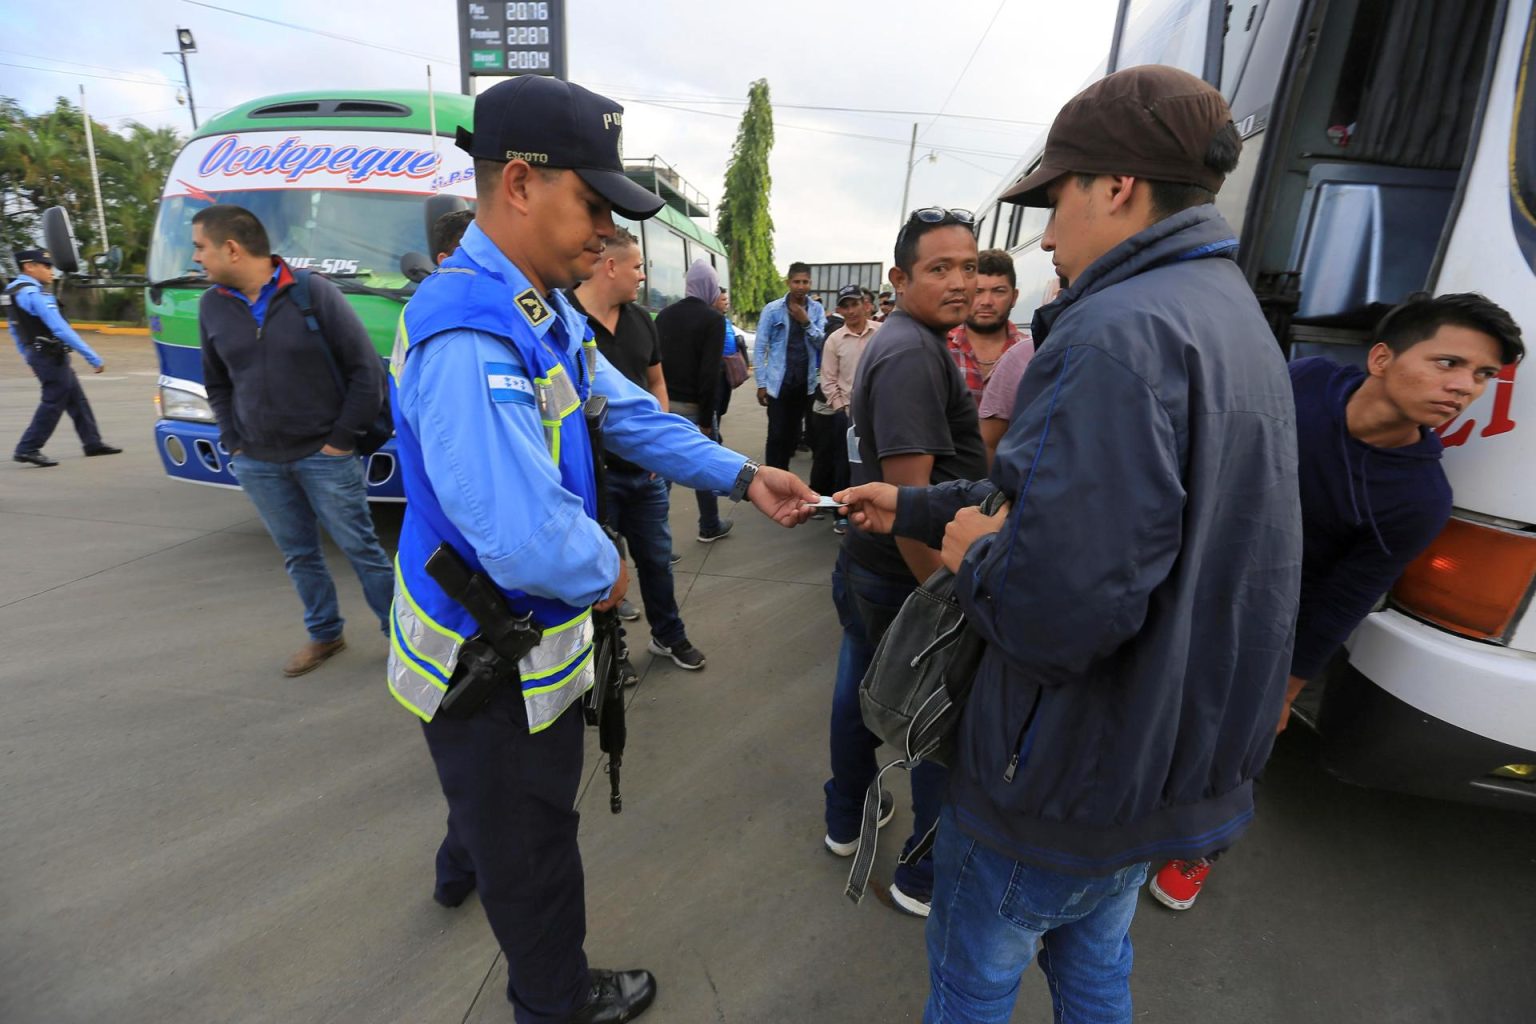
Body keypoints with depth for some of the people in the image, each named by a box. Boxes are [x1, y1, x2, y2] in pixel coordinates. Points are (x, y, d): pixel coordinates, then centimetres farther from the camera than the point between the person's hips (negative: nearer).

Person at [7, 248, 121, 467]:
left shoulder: (13, 291, 15)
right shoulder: (33, 293, -17)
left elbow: (14, 330, 20)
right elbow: (60, 328, -24)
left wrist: (30, 358, 26)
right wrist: (93, 357, -25)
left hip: (38, 354, 10)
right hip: (50, 356, -10)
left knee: (76, 399, 13)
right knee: (53, 402, -5)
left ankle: (93, 443, 18)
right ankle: (27, 449, -1)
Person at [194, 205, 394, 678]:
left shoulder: (314, 291, -9)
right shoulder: (212, 306, 6)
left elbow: (367, 370, -10)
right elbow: (216, 384, 18)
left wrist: (342, 440, -10)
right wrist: (234, 443, 7)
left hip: (325, 456, -5)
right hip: (257, 464, 5)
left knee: (360, 546, 3)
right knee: (298, 555, 14)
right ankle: (324, 634, 31)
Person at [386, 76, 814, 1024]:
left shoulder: (551, 314, 0)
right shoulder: (467, 336, -33)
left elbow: (632, 415, 2)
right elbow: (530, 544, -41)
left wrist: (744, 476, -5)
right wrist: (607, 572, -19)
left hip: (513, 626, 9)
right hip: (492, 657, -9)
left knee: (498, 789, 36)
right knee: (533, 836, 16)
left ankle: (464, 870, 67)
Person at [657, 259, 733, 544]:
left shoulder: (664, 314, 9)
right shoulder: (712, 318, -10)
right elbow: (710, 373, -17)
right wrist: (707, 416, -14)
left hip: (664, 404, 5)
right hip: (693, 406, -5)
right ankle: (710, 527, 24)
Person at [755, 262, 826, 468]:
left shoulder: (816, 309, 4)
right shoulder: (772, 309, -4)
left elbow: (823, 344, -1)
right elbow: (759, 348, -4)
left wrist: (806, 322, -14)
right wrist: (761, 383, -8)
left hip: (805, 382, 3)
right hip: (779, 382, -3)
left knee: (792, 433, 13)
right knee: (776, 434, -5)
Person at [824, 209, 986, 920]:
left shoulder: (900, 341, 12)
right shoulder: (914, 354, -21)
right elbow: (910, 495, -28)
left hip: (865, 564, 10)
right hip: (907, 580, -10)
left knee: (861, 694, 22)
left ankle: (844, 822, 44)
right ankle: (927, 881, 27)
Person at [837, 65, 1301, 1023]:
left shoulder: (1120, 331, -26)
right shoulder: (1233, 315, 7)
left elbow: (1051, 609, -36)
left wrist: (973, 554, -14)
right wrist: (915, 507, 12)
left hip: (1067, 776, -8)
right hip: (1174, 756, 9)